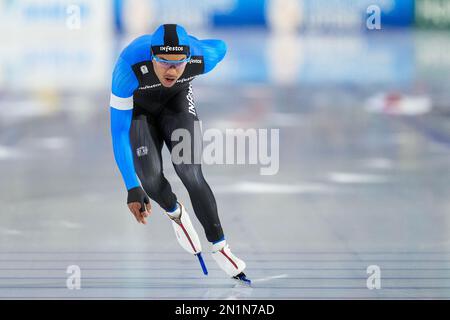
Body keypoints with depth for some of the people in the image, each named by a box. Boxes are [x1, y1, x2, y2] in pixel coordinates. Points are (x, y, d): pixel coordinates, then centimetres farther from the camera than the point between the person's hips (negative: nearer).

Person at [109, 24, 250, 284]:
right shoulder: (130, 67, -42)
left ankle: (219, 247, 1)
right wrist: (133, 189, -41)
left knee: (191, 175, -14)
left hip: (177, 99, 1)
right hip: (137, 106, -1)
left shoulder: (202, 57, -34)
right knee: (151, 178, -13)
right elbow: (119, 131, -37)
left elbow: (220, 47, -7)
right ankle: (175, 213, 23)